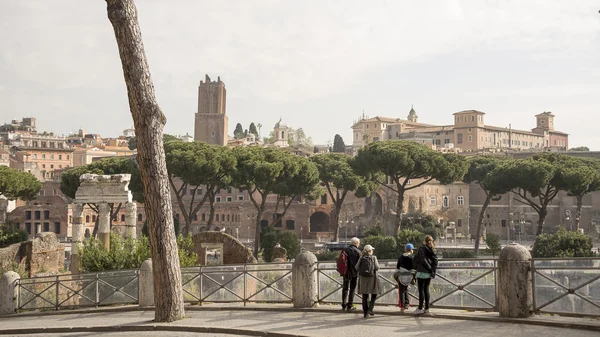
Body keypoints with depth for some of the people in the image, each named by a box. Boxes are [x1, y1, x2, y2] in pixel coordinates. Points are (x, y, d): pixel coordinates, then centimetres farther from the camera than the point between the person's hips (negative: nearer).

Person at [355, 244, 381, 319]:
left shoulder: (361, 258, 2)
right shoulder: (373, 257, -5)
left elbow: (357, 267, -4)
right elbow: (376, 267, -10)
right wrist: (377, 264, 11)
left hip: (363, 278, 3)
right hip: (372, 278, -3)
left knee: (365, 296, 8)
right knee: (374, 295, 13)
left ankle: (365, 313, 7)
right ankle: (370, 309, -6)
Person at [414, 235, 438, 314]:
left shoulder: (422, 249, -8)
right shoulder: (433, 250, 11)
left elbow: (423, 260, -16)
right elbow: (435, 261, 5)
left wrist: (430, 268, -8)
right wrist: (433, 270, 1)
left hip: (422, 272, -6)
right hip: (429, 273, 6)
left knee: (421, 290, -3)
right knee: (426, 289, 11)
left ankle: (420, 308, -4)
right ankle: (427, 308, 11)